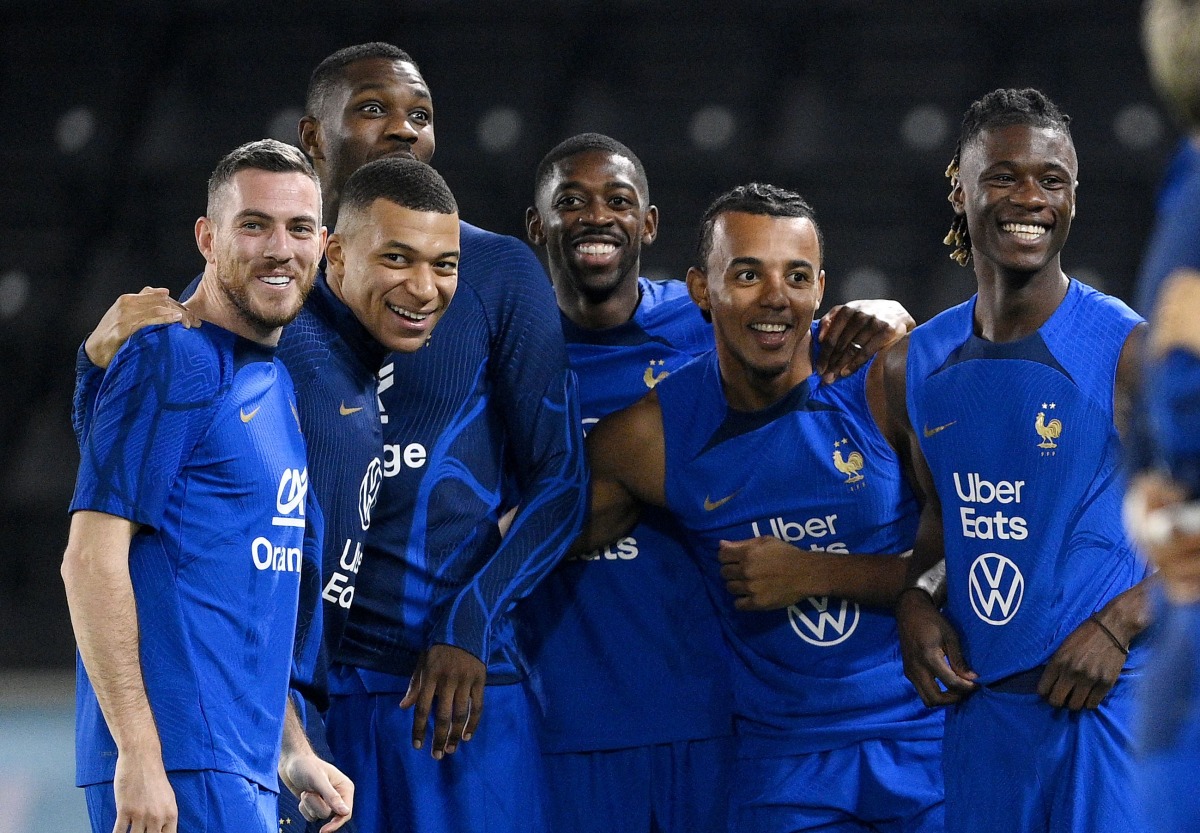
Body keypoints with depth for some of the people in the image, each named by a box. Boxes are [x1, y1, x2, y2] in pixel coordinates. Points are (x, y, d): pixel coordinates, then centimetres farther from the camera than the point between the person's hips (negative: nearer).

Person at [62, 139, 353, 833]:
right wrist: (138, 753, -21)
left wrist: (294, 753, 20)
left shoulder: (278, 385, 19)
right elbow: (93, 560, -15)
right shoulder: (171, 363, -8)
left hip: (245, 769, 9)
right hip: (176, 769, -9)